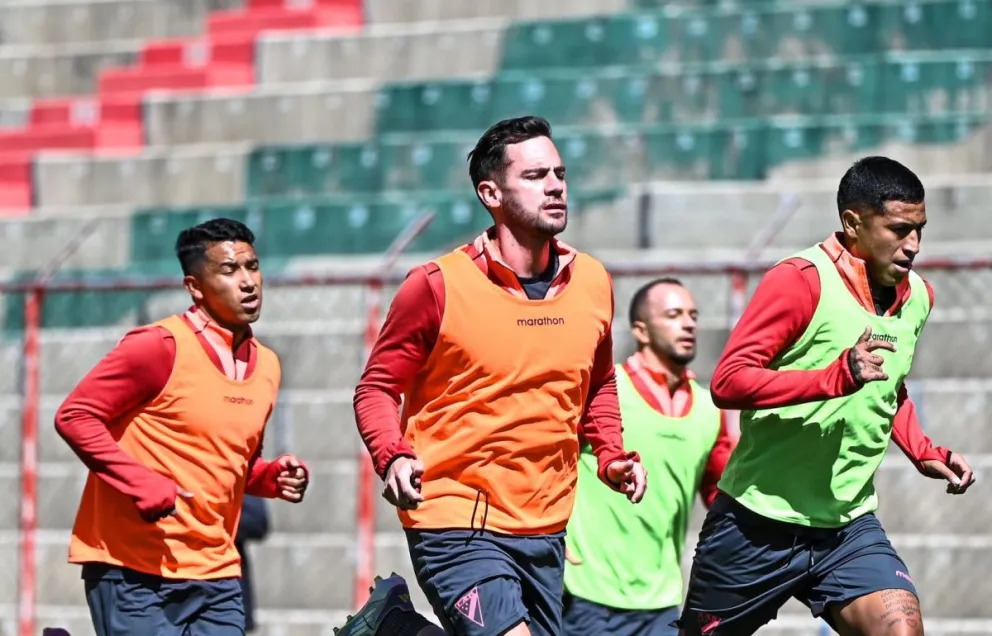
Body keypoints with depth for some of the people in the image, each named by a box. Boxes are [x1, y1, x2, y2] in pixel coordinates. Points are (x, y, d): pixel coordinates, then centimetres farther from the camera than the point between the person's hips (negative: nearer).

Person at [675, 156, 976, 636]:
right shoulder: (801, 280, -14)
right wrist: (838, 375, -33)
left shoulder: (917, 297, 7)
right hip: (760, 524, -4)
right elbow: (728, 382, -23)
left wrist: (924, 454, 9)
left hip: (849, 528, 5)